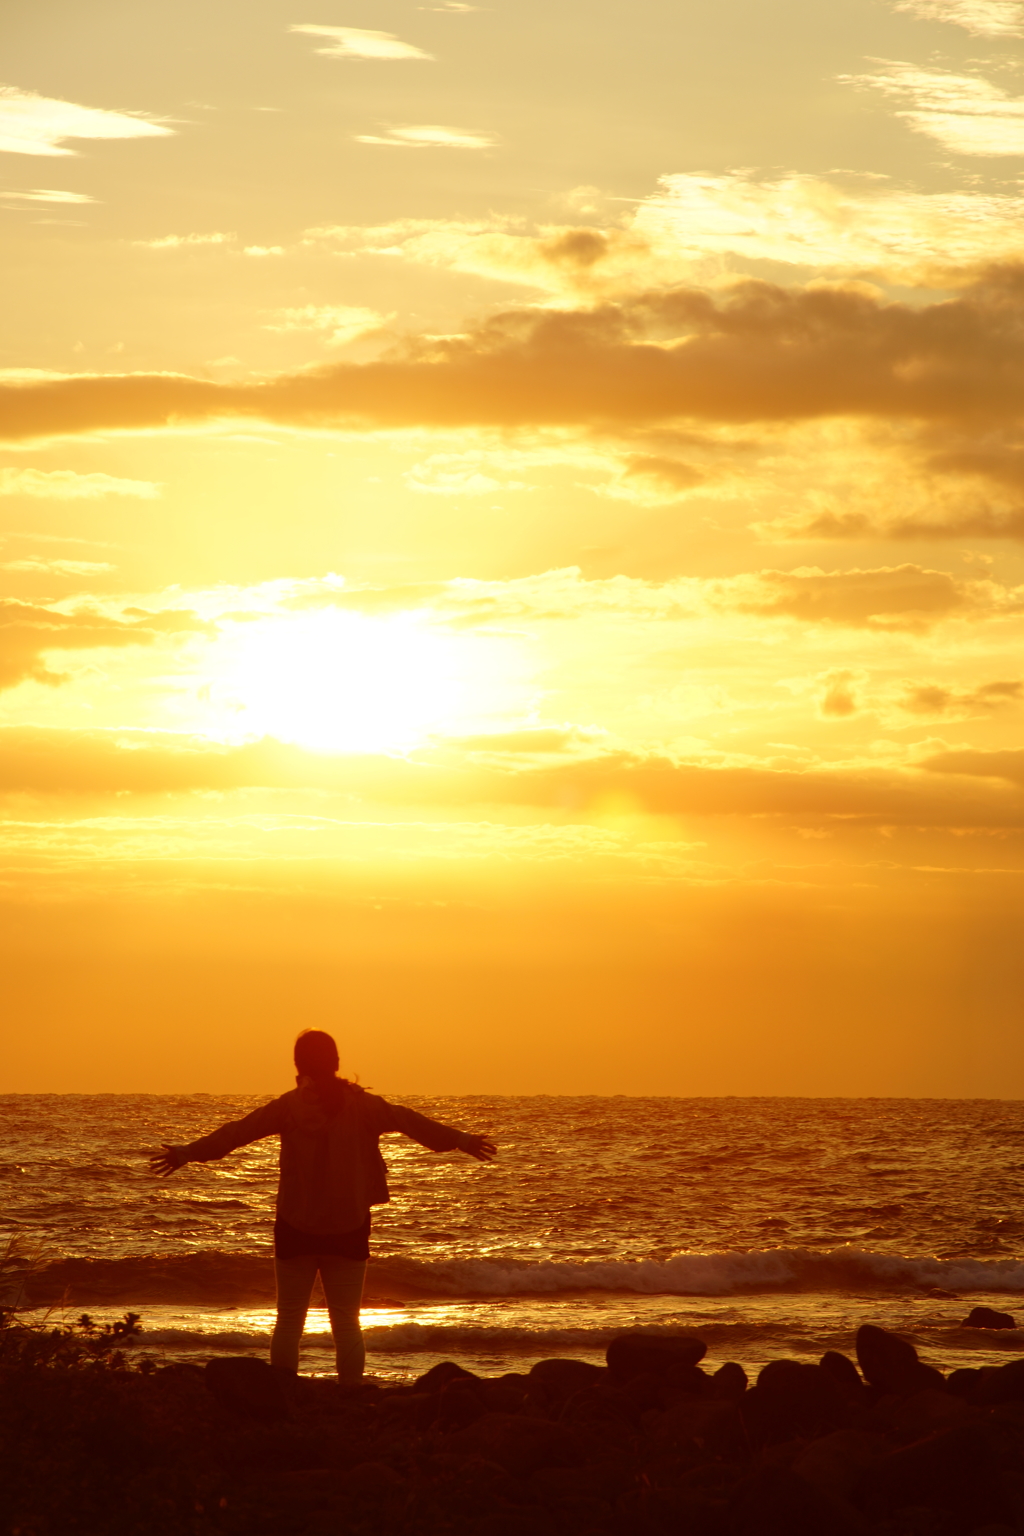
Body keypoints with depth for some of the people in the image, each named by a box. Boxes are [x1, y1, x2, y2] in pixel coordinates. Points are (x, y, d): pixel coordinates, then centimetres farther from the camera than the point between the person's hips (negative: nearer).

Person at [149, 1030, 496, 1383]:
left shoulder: (289, 1106, -6)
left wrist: (188, 1153, 0)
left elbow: (238, 1131, -7)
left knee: (289, 1320, 7)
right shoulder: (359, 1104, -3)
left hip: (296, 1226, -1)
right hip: (349, 1227, 1)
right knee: (346, 1322, 6)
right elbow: (410, 1122, 0)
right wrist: (462, 1140, 9)